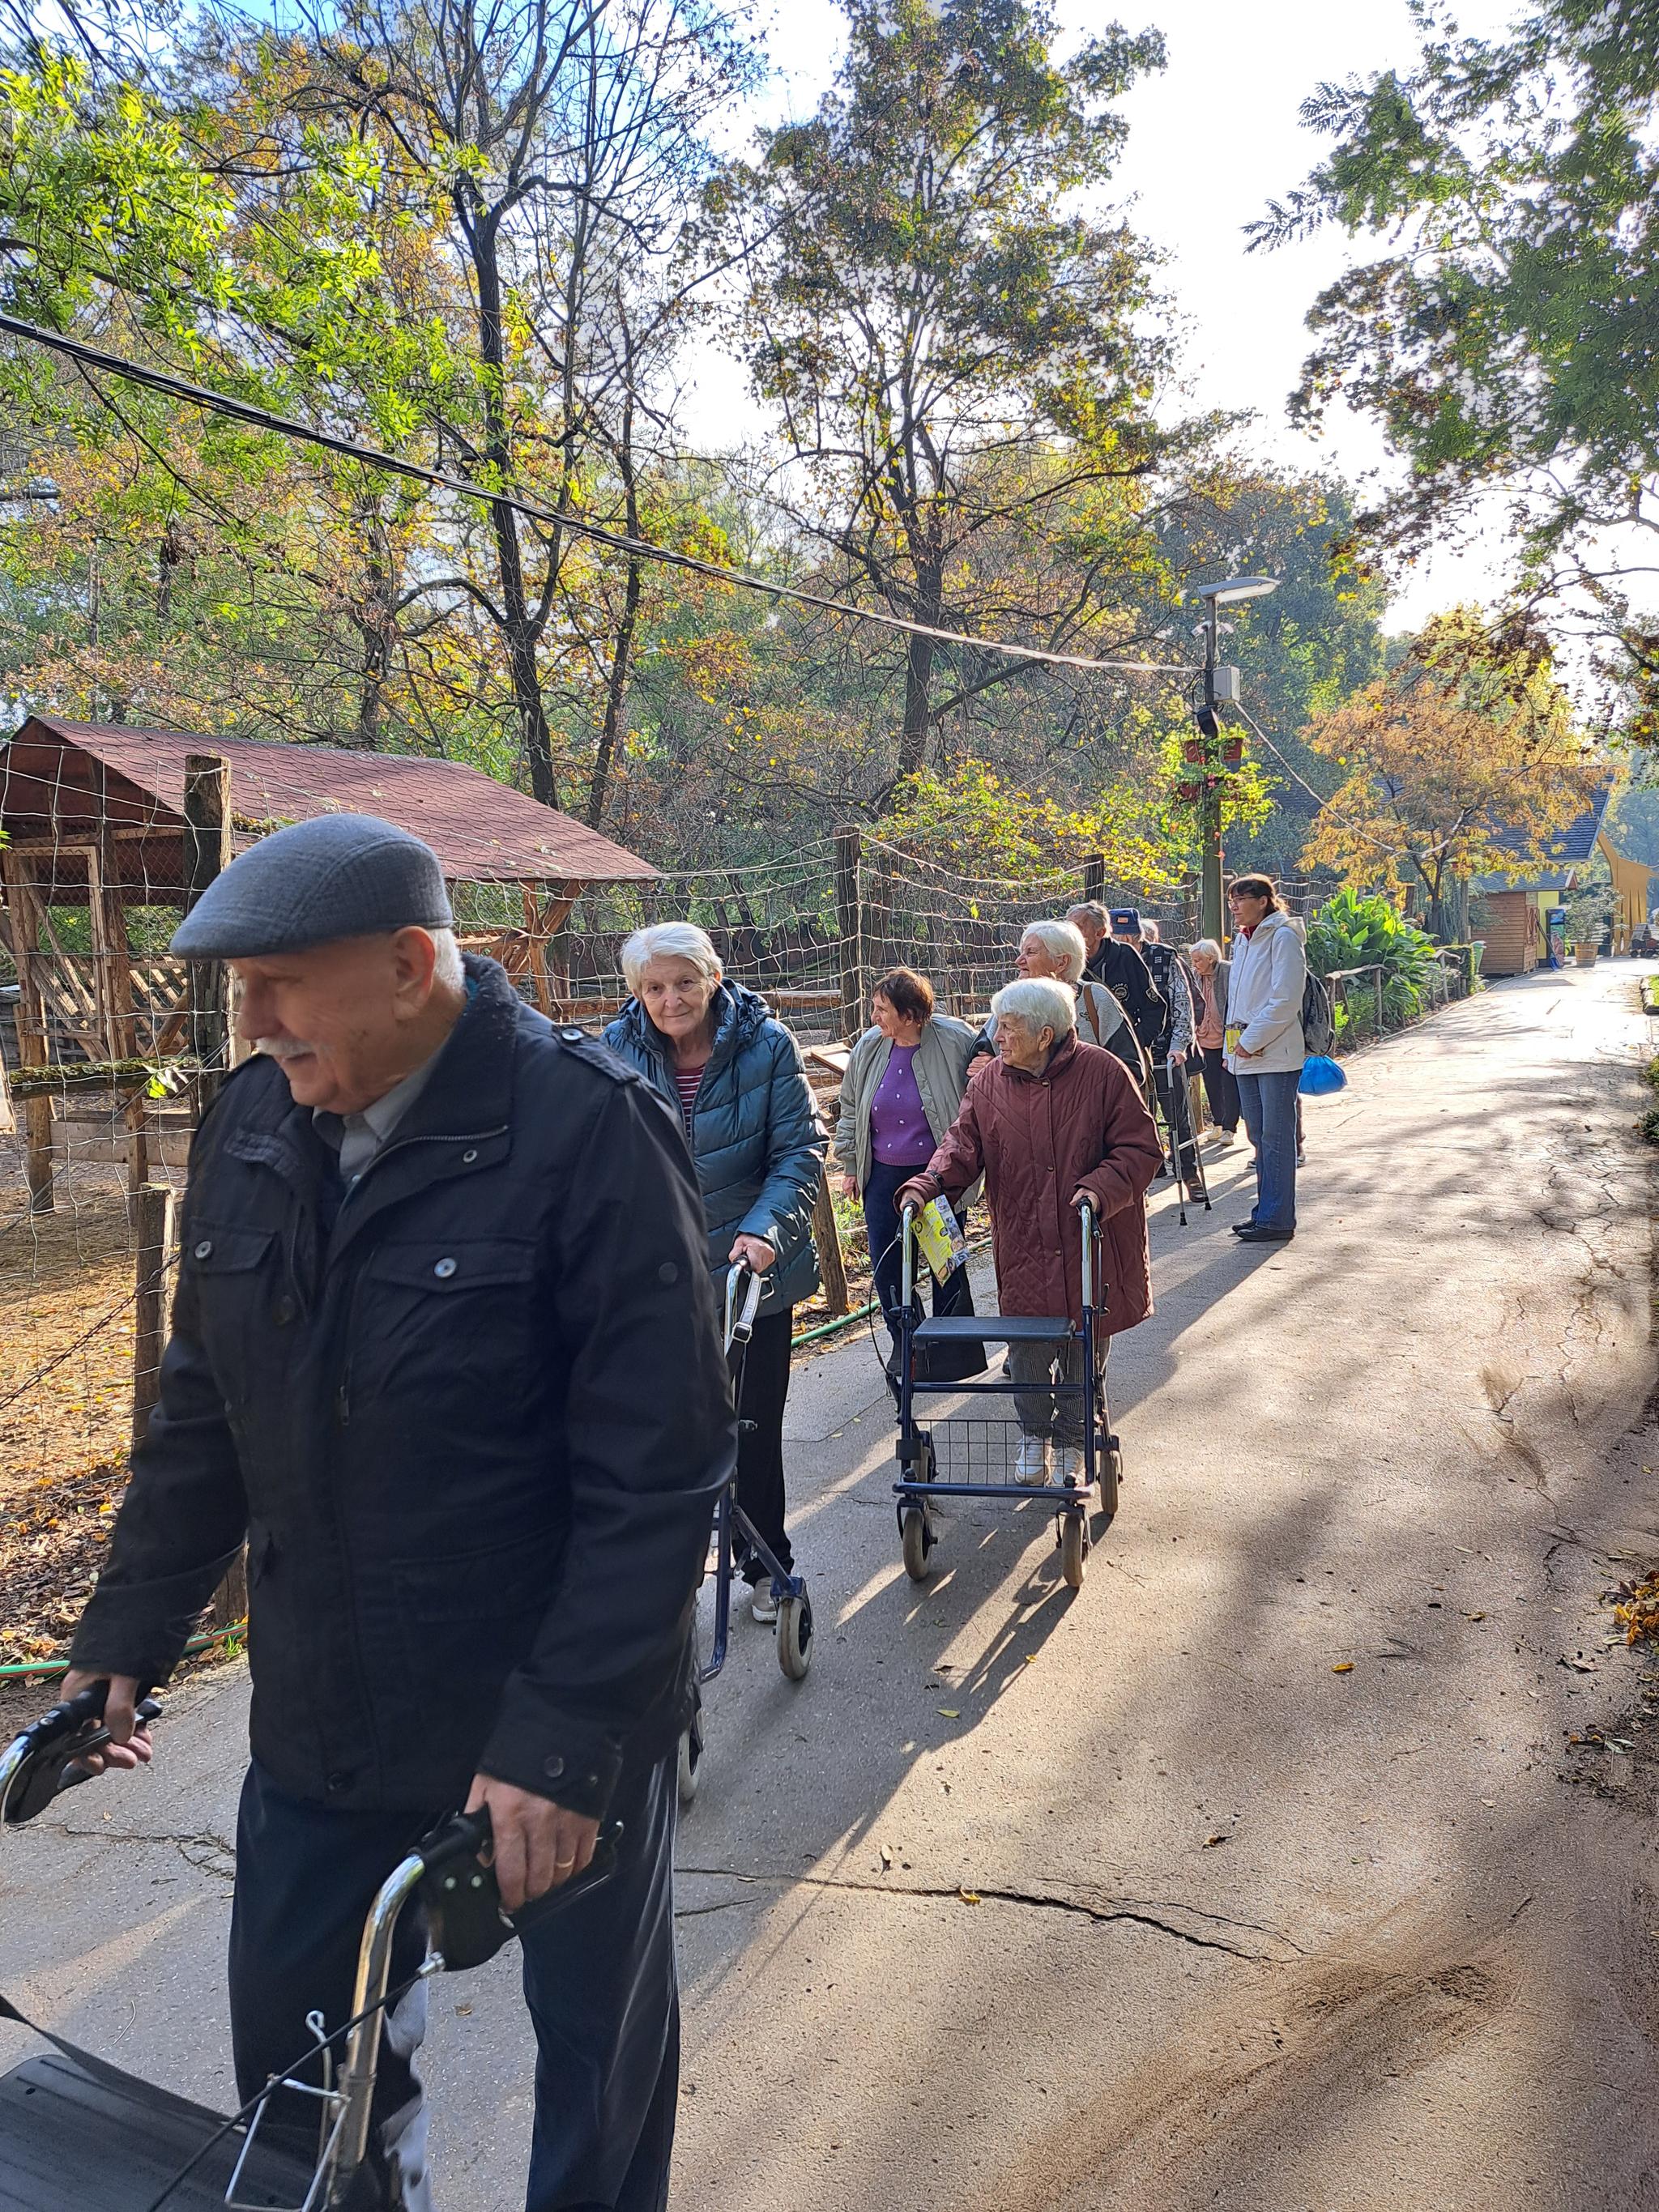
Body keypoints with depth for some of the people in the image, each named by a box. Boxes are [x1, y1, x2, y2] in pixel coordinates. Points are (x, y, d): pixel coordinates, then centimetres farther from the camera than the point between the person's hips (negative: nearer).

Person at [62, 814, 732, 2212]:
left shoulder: (587, 1132, -21)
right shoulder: (254, 1126, -2)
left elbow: (661, 1474, -21)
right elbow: (203, 1413, 9)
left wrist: (566, 1734, -23)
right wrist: (128, 1635, 9)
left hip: (568, 1722, -5)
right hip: (324, 1716, 5)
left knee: (602, 2046, 18)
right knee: (294, 2057, 20)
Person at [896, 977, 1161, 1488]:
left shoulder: (1102, 1072, -9)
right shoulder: (990, 1081, 0)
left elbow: (1140, 1148, -7)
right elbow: (964, 1143, 0)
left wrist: (1101, 1187, -22)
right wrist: (927, 1185, -18)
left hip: (1092, 1251, -2)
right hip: (1022, 1249, 2)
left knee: (1084, 1350, 12)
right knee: (1027, 1352, 9)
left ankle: (1072, 1440, 35)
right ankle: (1034, 1433, 36)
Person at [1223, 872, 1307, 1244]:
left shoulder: (1283, 937, -9)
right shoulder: (1243, 939, 16)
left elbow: (1285, 1000, -16)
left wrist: (1252, 1041, -15)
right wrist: (1233, 1046, 15)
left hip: (1276, 1055, -8)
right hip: (1245, 1056, 8)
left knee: (1276, 1139, -4)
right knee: (1258, 1136, 13)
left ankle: (1277, 1220, 0)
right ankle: (1265, 1211, 21)